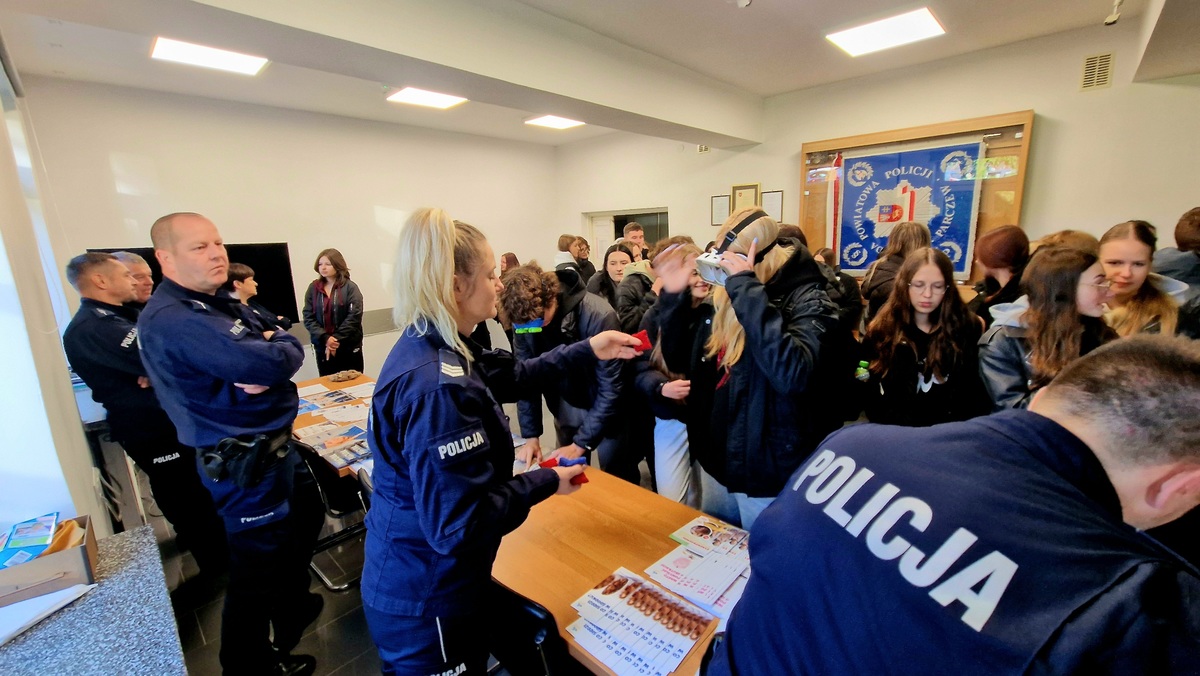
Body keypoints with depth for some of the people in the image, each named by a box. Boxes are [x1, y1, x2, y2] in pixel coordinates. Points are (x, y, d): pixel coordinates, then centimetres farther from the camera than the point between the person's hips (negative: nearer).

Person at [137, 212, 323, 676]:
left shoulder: (221, 303, 8)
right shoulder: (170, 320, -23)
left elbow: (288, 347, 1)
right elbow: (274, 360, -33)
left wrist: (262, 368, -20)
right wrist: (277, 347, -11)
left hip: (275, 444, 10)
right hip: (244, 462, -10)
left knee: (307, 517, 27)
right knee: (256, 569, 6)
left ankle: (294, 607, 51)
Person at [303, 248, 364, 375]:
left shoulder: (350, 287, -3)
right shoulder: (313, 288, 7)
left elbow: (354, 317, -11)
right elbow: (308, 318, 1)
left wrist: (337, 339, -16)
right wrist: (325, 339, -13)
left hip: (349, 347, -3)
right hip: (323, 347, 3)